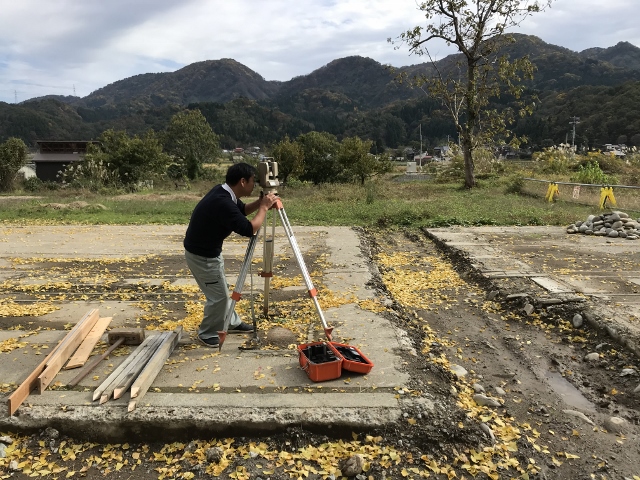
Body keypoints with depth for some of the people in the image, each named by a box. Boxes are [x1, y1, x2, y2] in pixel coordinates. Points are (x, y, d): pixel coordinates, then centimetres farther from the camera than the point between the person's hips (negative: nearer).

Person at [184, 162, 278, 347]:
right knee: (218, 295, 3)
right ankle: (206, 333, 22)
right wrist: (264, 207, -18)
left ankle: (232, 323, 40)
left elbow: (241, 210, 15)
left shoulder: (223, 193, -1)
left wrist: (259, 203, -3)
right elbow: (249, 230, -30)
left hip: (209, 251, 10)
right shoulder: (222, 203, -32)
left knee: (222, 290, 23)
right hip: (202, 255, -10)